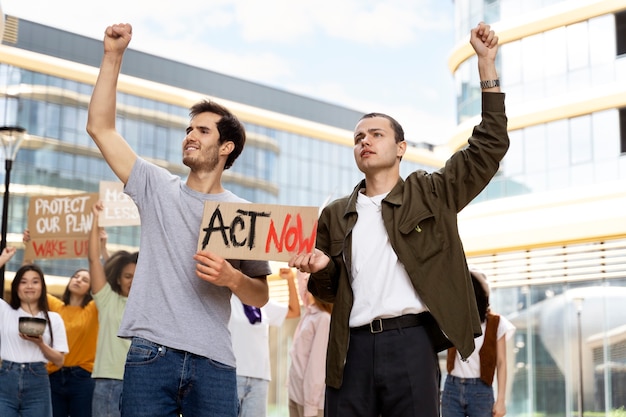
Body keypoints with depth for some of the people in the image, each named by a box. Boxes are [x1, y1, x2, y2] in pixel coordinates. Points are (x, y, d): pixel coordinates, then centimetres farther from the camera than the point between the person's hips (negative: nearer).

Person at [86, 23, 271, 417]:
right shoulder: (158, 188, 10)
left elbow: (261, 296, 10)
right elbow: (101, 128, 5)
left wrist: (232, 278, -12)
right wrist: (113, 56, 1)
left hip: (213, 362, 0)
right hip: (151, 354, 0)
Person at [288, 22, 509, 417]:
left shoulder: (430, 193, 11)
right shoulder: (336, 215, 18)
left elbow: (489, 146, 6)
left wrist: (486, 63, 3)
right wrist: (321, 268, -2)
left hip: (411, 341, -2)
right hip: (353, 347, 3)